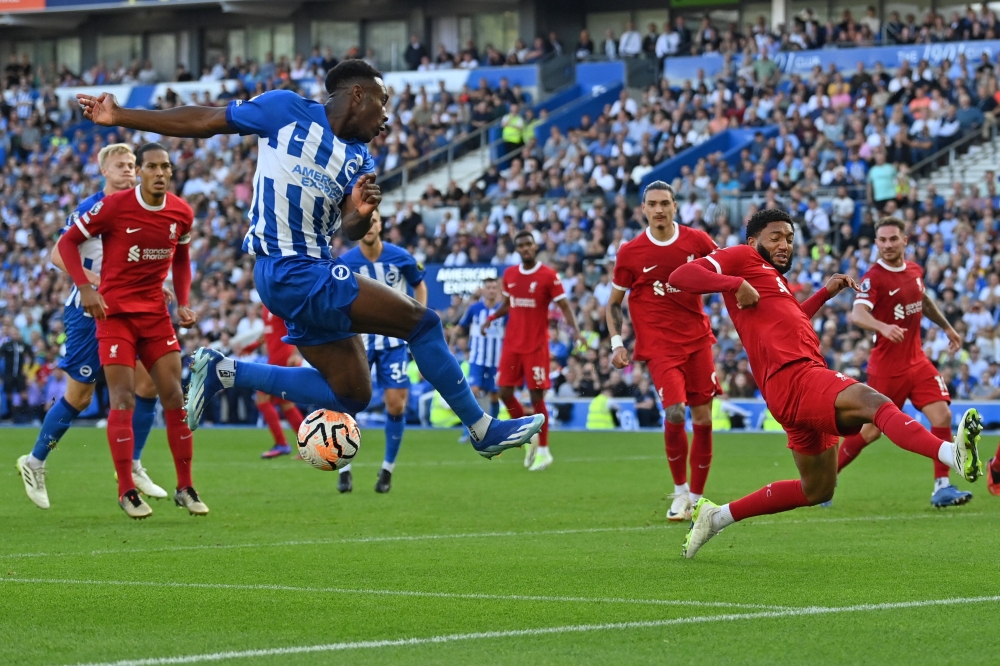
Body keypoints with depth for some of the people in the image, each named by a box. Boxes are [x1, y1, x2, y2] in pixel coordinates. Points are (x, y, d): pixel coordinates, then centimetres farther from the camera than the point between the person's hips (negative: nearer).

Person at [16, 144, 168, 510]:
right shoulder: (90, 209, -13)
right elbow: (58, 254, -17)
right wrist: (97, 281, -27)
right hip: (89, 312, -6)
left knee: (148, 380, -6)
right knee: (78, 396, -1)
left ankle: (132, 465, 6)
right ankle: (34, 462, 17)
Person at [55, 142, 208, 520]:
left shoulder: (182, 213, 1)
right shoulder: (115, 206, -14)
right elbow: (68, 242, -6)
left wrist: (183, 304, 7)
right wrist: (84, 287, -17)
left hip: (155, 312, 4)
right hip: (115, 311, -4)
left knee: (174, 395, 0)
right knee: (123, 399, -9)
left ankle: (185, 488, 9)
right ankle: (126, 492, -4)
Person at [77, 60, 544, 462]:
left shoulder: (359, 160, 12)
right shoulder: (287, 111, -6)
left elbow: (349, 232, 2)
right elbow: (203, 121, 0)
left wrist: (361, 213, -22)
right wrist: (120, 116, 1)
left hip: (314, 272, 8)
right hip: (292, 273, -8)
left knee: (351, 395, 9)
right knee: (422, 322, -11)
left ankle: (225, 372, 13)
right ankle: (483, 429, -2)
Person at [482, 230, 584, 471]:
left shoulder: (548, 276, -9)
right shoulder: (509, 275, 7)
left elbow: (565, 306, -8)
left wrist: (575, 330, -24)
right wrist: (491, 318, 4)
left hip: (536, 346, -5)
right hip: (511, 343, 5)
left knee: (536, 397, -4)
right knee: (505, 393, 3)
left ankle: (543, 450, 8)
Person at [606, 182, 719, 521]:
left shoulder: (697, 241, 0)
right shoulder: (630, 253, -3)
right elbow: (614, 304, 7)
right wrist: (616, 343, -4)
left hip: (698, 340, 3)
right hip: (659, 346, -3)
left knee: (703, 421, 1)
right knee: (675, 413, -19)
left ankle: (696, 498, 16)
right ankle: (680, 491, 2)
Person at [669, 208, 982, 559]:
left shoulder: (775, 279, 30)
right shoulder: (742, 258, 4)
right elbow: (681, 276, -6)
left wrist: (827, 292, 34)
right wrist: (736, 284, -17)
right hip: (794, 376, -11)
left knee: (817, 491, 20)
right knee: (875, 402, -32)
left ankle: (716, 516, 28)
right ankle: (951, 453, -58)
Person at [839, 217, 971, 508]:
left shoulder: (915, 270, 5)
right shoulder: (874, 277, -16)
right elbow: (857, 314, -33)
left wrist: (947, 327, 33)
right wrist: (883, 327, -51)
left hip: (916, 361, 6)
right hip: (886, 366, -6)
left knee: (942, 415, -10)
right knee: (871, 431, 1)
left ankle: (942, 487, -5)